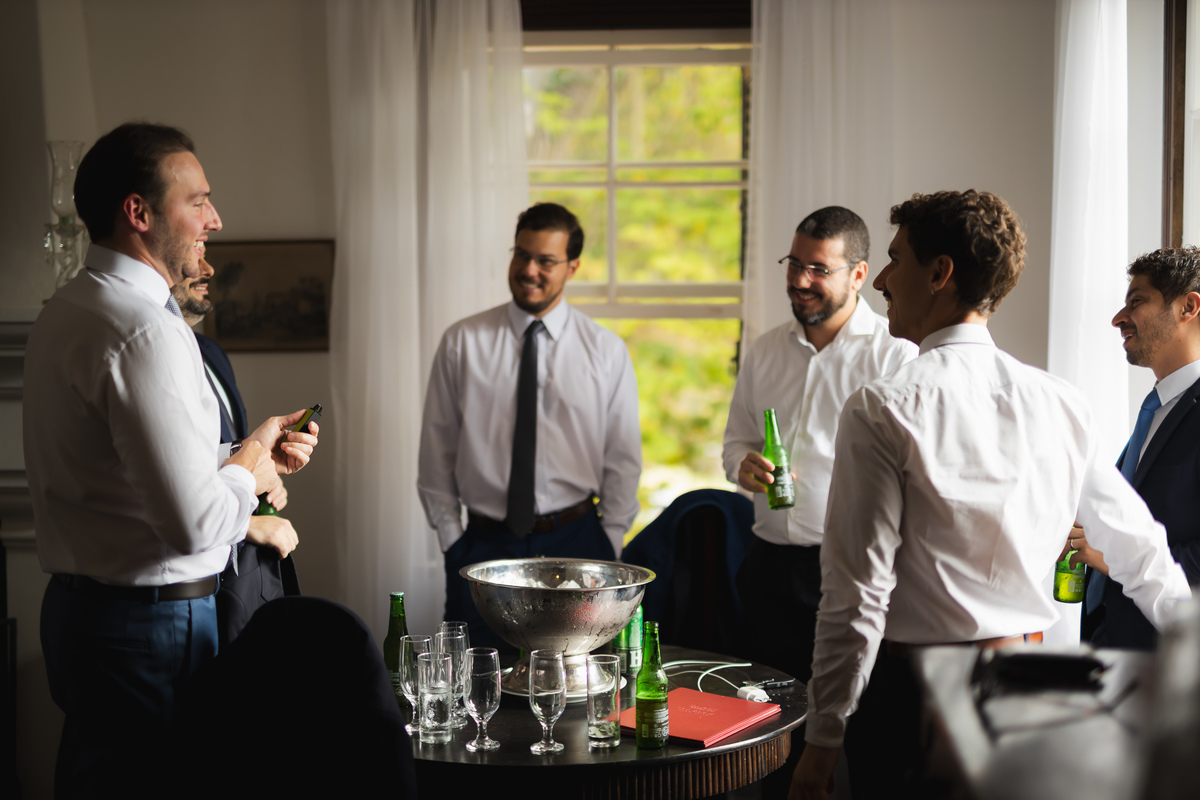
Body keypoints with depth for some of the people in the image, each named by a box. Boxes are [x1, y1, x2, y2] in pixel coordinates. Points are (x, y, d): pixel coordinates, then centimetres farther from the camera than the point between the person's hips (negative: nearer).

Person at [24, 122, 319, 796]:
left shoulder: (64, 312, 11)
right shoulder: (146, 330, -21)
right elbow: (195, 524, -27)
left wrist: (252, 452, 12)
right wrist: (246, 471, -7)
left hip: (78, 606, 10)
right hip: (152, 622, -10)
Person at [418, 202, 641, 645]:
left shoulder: (606, 350, 3)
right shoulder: (462, 342, 3)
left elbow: (623, 458, 5)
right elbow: (436, 450, 6)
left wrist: (606, 550, 0)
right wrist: (451, 538, 2)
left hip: (574, 543, 0)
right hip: (482, 546, 0)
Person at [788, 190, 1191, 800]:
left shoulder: (882, 410, -14)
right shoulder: (1063, 405, 2)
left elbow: (858, 594, -16)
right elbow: (1145, 560, 10)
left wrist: (822, 739, -9)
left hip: (908, 686, -5)